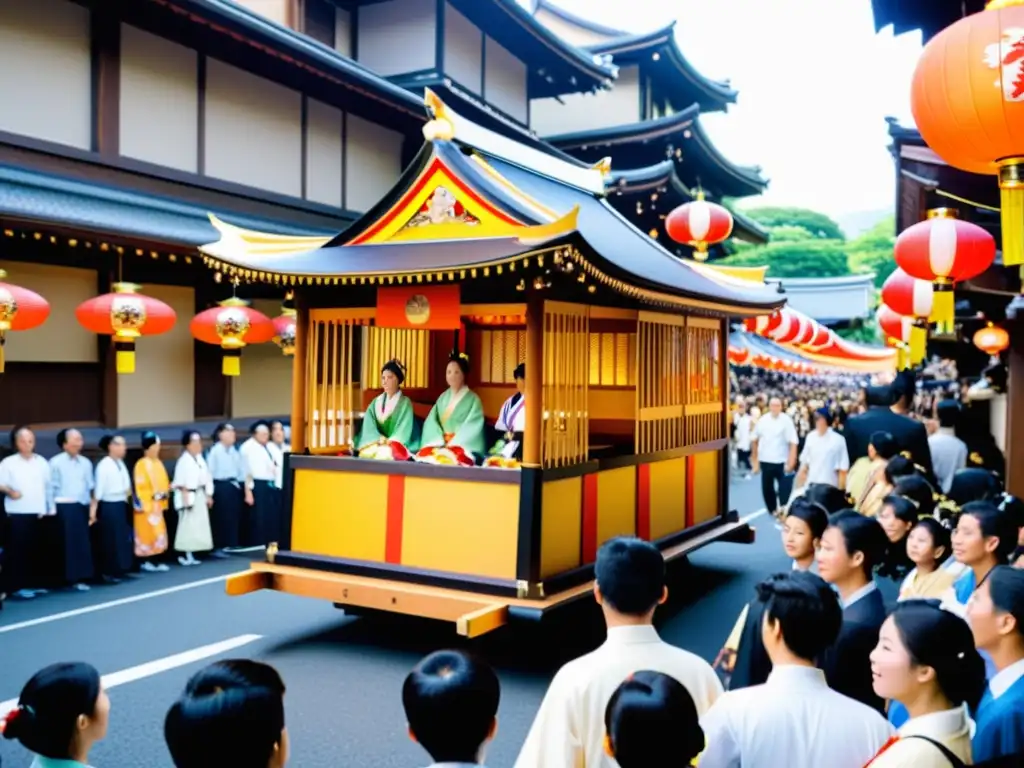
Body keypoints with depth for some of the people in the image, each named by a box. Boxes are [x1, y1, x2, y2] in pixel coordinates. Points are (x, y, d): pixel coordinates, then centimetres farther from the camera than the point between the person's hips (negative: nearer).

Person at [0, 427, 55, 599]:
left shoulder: (42, 462, 9)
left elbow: (49, 486, 11)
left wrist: (51, 509, 8)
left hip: (39, 513, 3)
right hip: (18, 513, -3)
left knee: (38, 550, 7)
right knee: (18, 550, -3)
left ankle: (36, 583, 17)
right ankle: (19, 586, 2)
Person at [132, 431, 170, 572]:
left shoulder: (158, 463, 14)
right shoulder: (141, 464, -10)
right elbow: (139, 486, -14)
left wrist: (165, 493, 3)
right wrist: (144, 501, -19)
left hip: (159, 503, 8)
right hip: (147, 503, -8)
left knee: (159, 532, 8)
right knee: (146, 532, -4)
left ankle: (156, 561, 13)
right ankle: (145, 561, 2)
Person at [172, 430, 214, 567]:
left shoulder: (200, 458, 10)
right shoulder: (184, 460, -12)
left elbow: (207, 478, 14)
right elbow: (181, 482, -16)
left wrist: (209, 495, 13)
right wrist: (186, 498, -19)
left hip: (200, 495, 8)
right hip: (188, 495, -8)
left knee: (199, 524, 8)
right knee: (187, 524, -6)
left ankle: (190, 554, 14)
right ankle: (184, 554, 0)